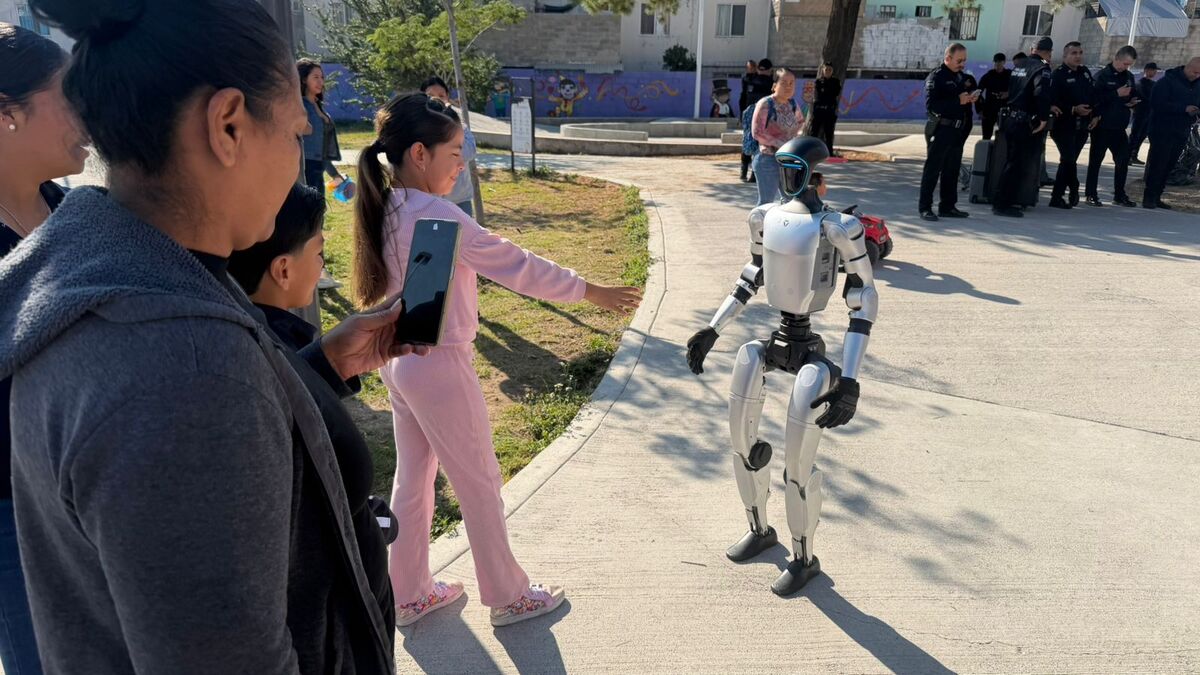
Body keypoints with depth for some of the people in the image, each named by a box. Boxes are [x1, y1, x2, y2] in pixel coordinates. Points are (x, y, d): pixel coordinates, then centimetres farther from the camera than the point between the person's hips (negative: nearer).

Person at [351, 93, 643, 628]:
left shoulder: (385, 210, 3)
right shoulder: (437, 216, -23)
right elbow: (515, 265, -20)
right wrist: (591, 291, -12)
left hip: (399, 360, 9)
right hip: (439, 364, -9)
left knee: (412, 477, 19)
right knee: (479, 482, 7)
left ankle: (409, 595, 34)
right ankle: (507, 596, 25)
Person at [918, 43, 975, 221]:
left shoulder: (959, 76, 17)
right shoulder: (936, 77, -9)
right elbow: (931, 105, -19)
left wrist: (971, 98, 6)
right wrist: (958, 101, -22)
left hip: (957, 130, 8)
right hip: (941, 129, -8)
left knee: (952, 170, 11)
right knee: (933, 168, -4)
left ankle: (948, 206, 18)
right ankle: (925, 207, 1)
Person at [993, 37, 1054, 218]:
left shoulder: (1020, 65, 12)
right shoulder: (1042, 68, -12)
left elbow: (1009, 89, 17)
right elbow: (1042, 92, -27)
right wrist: (1044, 118, -20)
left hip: (1011, 120, 8)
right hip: (1026, 123, -8)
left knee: (1012, 162, 16)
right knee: (1017, 165, -2)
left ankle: (1002, 201, 21)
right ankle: (1003, 205, -1)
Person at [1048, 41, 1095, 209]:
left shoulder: (1085, 72, 14)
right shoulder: (1058, 74, -8)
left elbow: (1093, 95, 21)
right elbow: (1052, 101, -15)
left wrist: (1094, 116, 9)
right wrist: (1074, 109, -21)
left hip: (1082, 126, 7)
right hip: (1064, 125, -6)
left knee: (1068, 160, 11)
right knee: (1069, 159, -11)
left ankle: (1057, 197, 19)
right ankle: (1073, 189, 6)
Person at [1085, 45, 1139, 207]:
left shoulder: (1129, 77, 12)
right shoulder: (1103, 75, -7)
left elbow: (1131, 95, 24)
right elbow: (1095, 98, -17)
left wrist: (1131, 101, 2)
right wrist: (1117, 94, -21)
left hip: (1119, 127, 6)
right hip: (1102, 126, -6)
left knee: (1123, 159, 7)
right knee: (1096, 160, 1)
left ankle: (1119, 194, 16)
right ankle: (1091, 194, 6)